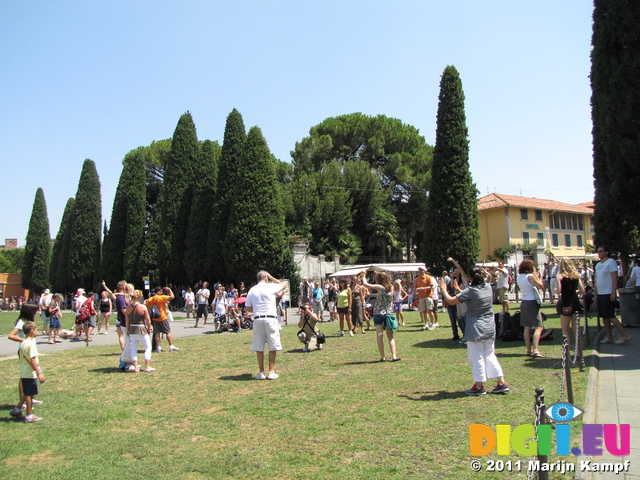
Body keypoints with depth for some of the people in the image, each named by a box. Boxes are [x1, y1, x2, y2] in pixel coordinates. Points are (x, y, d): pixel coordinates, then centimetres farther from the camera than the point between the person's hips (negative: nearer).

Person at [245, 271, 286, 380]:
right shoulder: (270, 287, 0)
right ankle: (271, 372, 8)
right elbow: (283, 285, 19)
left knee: (259, 347, 8)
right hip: (270, 319, -3)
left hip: (257, 319, 3)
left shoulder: (252, 290, 8)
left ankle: (261, 372, 11)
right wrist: (271, 277, 22)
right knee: (272, 346, 6)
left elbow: (247, 308, 10)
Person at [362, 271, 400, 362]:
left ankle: (382, 357, -3)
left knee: (379, 335, 0)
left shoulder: (380, 287, -13)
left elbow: (365, 284, -13)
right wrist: (377, 274, 23)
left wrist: (363, 275, 2)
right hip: (389, 313, 4)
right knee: (390, 336, 10)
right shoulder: (391, 287, 2)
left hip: (379, 313, -4)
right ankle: (394, 356, 0)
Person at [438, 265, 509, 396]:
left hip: (476, 328, -7)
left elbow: (451, 301, -14)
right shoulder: (489, 288, 2)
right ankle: (502, 383, 18)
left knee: (477, 358, 4)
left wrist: (443, 290, 2)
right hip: (490, 327, 7)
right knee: (490, 356, 17)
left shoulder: (470, 291, -17)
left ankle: (479, 386, 13)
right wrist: (460, 290, 26)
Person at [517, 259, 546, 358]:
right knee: (538, 327, -7)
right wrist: (536, 275, -1)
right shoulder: (530, 276, -14)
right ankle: (535, 350, -16)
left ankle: (529, 350, 15)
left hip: (524, 302, 8)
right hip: (532, 303, -8)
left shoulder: (519, 277, 8)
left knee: (527, 327, 11)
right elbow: (540, 286, -12)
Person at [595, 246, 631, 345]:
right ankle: (609, 337, 14)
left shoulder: (611, 262, -7)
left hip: (608, 294, -8)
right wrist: (596, 294, 18)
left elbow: (615, 278, -14)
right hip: (600, 294, 8)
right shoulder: (598, 265, 17)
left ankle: (625, 335, -1)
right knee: (604, 317, 8)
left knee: (610, 316, -9)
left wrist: (613, 293, -20)